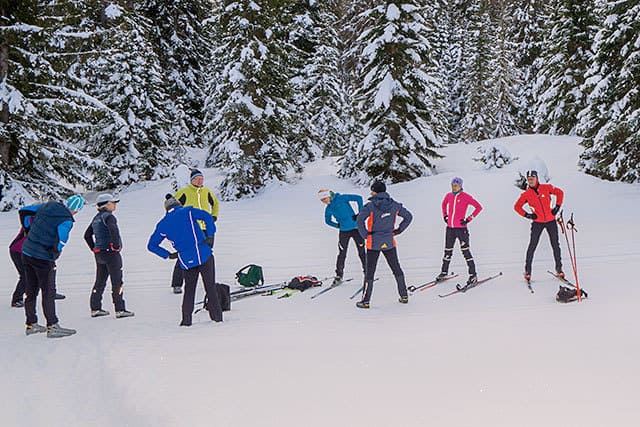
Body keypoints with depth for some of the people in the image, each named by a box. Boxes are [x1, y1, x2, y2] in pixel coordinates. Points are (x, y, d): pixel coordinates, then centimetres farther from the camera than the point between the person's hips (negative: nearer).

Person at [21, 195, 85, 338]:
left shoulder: (47, 206, 3)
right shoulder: (66, 221, -18)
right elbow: (59, 244, -18)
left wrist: (28, 232, 25)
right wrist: (52, 261, -1)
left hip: (26, 252, 7)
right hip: (43, 259, -7)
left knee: (31, 291, 16)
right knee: (48, 293, 1)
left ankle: (31, 324, 26)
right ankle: (52, 327, 3)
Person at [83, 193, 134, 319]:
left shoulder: (96, 218, 15)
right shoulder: (108, 216, -12)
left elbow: (87, 235, 23)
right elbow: (113, 230, -32)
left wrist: (94, 248, 22)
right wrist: (116, 245, -21)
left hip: (99, 254, 9)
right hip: (111, 252, -9)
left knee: (100, 281, 15)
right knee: (117, 281, -3)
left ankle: (95, 308, 18)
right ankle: (120, 310, -1)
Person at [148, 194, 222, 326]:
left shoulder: (162, 225, 9)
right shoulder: (188, 211, 1)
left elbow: (151, 245, 13)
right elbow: (207, 216, -13)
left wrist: (168, 255, 13)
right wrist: (210, 236, -9)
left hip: (186, 261, 2)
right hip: (204, 255, -2)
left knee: (189, 289, 17)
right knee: (210, 287, 7)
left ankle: (186, 319, 12)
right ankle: (217, 316, 7)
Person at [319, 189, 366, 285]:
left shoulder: (342, 198, -11)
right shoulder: (328, 209, 5)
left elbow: (359, 198, -12)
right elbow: (328, 221, 22)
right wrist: (338, 225, 3)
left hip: (355, 228, -4)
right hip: (344, 231, 4)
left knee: (361, 252, 3)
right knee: (342, 253, 3)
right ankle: (339, 274, 12)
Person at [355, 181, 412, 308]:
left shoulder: (371, 206, -13)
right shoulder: (394, 205, 1)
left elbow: (359, 220, -23)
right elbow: (408, 216, 9)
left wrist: (365, 235, -11)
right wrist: (399, 230, 14)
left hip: (374, 243, -3)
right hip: (389, 242, 4)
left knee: (370, 271, 3)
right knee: (396, 269, 17)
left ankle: (365, 301, 5)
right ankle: (404, 296, 23)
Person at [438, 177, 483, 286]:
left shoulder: (465, 196, -9)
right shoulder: (448, 196, 7)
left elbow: (479, 207, -8)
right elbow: (444, 204, 29)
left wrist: (469, 219, -11)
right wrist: (445, 215, 17)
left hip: (461, 228, -5)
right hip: (450, 228, 5)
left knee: (465, 251, -6)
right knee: (448, 251, 15)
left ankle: (473, 275, -1)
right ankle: (444, 272, 29)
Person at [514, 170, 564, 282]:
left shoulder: (546, 188, -3)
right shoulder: (526, 194, -2)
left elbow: (560, 192, 9)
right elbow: (517, 206, 7)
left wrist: (557, 206, 1)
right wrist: (527, 215, -6)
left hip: (551, 221, 1)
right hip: (537, 222, -1)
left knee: (555, 245, 6)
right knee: (532, 246, -5)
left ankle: (559, 268, 18)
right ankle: (527, 270, 2)